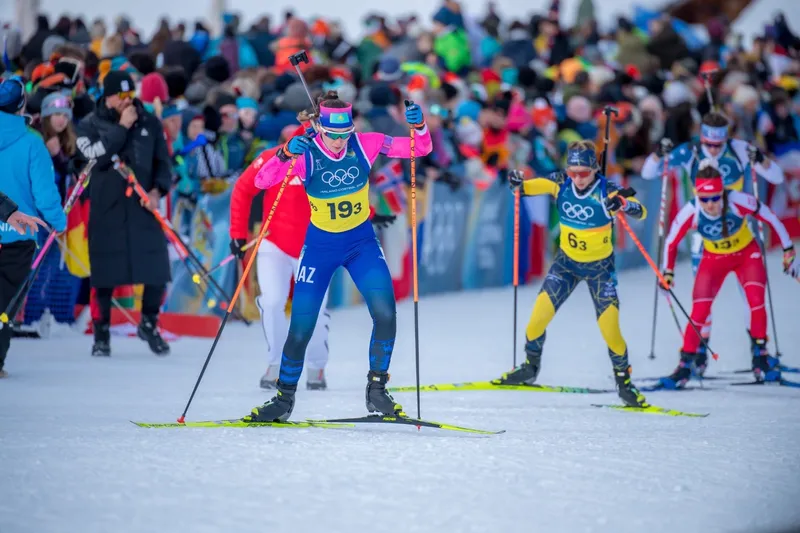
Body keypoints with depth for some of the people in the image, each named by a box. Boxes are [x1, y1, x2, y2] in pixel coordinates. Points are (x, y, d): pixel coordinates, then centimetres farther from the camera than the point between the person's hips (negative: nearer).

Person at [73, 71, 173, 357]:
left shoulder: (149, 123, 9)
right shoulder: (90, 125, 3)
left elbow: (163, 162, 11)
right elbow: (96, 156, -15)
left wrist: (158, 189, -6)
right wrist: (121, 127, -12)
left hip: (143, 210, 1)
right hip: (106, 212, -1)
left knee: (157, 273, -6)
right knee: (105, 276, 2)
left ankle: (149, 324, 17)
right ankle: (101, 333, 17)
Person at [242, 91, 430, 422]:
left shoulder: (365, 145, -13)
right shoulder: (305, 154, -18)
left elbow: (420, 149, -11)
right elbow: (262, 182, -28)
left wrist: (418, 126, -33)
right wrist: (285, 156, -46)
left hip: (362, 242, 1)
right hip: (320, 246, -1)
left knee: (385, 313, -16)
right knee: (301, 327, -1)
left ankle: (376, 391, 0)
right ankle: (284, 398, 19)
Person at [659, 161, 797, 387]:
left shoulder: (738, 201, -32)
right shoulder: (691, 212, -27)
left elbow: (771, 218, -17)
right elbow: (671, 243, -10)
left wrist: (788, 251, -11)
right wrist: (667, 271, -14)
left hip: (747, 254, -1)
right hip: (714, 259, 1)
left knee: (756, 300, -21)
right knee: (699, 311, -9)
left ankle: (760, 356, -7)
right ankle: (685, 365, 2)